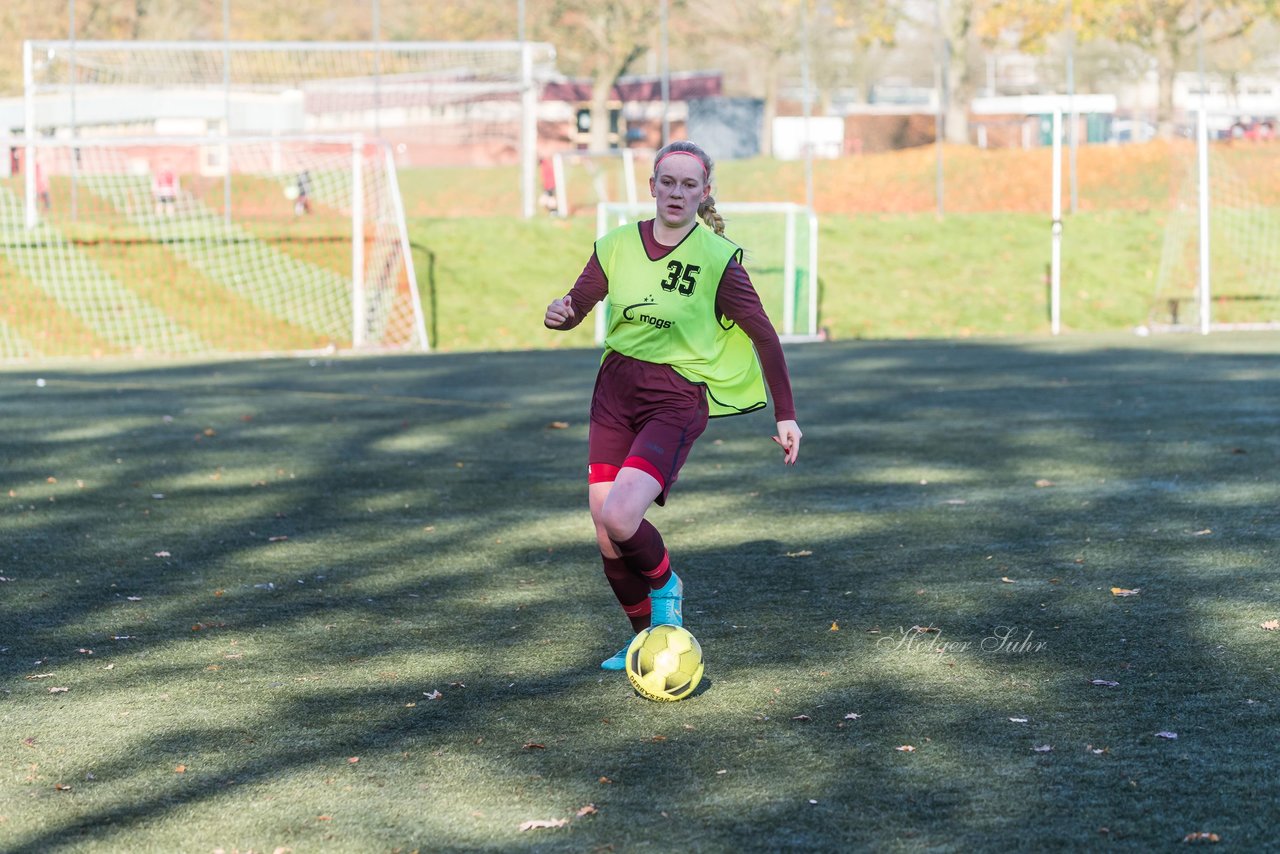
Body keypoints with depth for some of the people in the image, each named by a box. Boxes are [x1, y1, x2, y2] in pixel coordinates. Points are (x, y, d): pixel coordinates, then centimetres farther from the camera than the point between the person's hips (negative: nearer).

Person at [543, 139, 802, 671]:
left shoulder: (717, 259, -9)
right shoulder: (617, 246, 3)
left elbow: (764, 336, -3)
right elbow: (577, 305, 12)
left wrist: (786, 416, -3)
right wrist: (558, 314, -13)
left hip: (676, 399, -5)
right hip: (615, 389, 5)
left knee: (619, 517, -24)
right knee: (606, 536, 1)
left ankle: (666, 587, 8)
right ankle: (645, 635, 26)